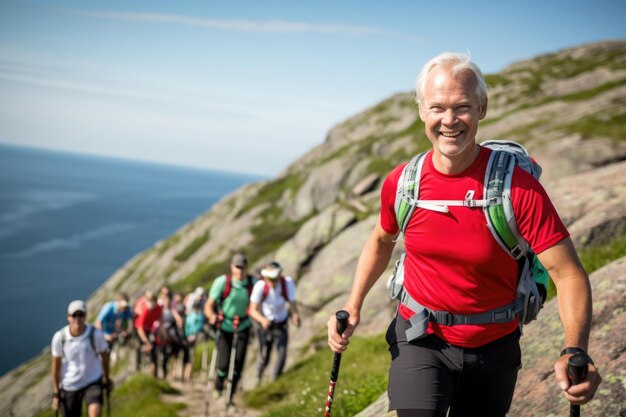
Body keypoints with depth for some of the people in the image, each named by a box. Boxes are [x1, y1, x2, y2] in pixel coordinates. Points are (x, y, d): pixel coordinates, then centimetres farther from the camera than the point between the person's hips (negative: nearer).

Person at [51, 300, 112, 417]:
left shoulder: (96, 335, -18)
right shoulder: (59, 337, -16)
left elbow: (104, 356, 1)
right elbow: (56, 365, -4)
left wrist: (107, 379, 13)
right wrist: (56, 393, 1)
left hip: (93, 382, -1)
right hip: (69, 386, 1)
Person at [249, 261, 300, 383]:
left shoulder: (288, 283, -25)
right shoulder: (260, 286, -27)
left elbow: (292, 304, -22)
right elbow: (253, 310, -26)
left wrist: (295, 316, -45)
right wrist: (262, 320, -46)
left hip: (281, 324, 1)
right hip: (265, 323, -1)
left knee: (282, 353, -15)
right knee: (264, 359, 6)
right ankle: (258, 377, 40)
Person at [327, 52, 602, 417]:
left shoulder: (518, 186, -20)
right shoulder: (401, 182, -10)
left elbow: (568, 272, -20)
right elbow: (382, 240, 11)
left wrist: (575, 353, -35)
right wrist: (353, 306, 0)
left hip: (493, 348, 0)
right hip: (419, 340, 1)